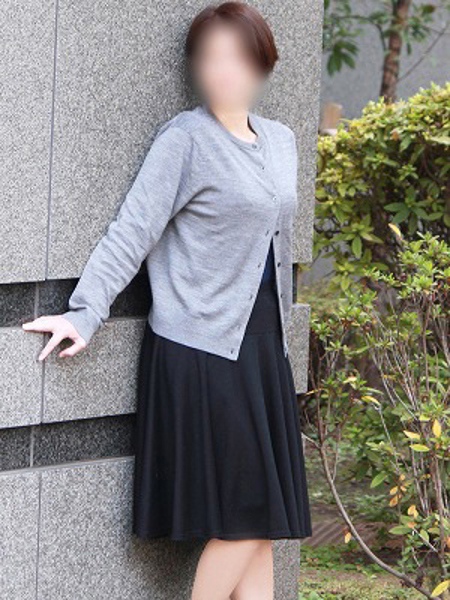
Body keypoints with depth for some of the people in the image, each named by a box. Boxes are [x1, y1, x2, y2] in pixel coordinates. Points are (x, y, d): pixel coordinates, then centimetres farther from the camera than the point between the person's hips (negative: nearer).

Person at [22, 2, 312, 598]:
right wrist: (84, 313, -23)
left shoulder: (280, 140, 12)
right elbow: (132, 232, -14)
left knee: (260, 524, 6)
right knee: (243, 516, -6)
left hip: (260, 347, 7)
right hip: (202, 352, -7)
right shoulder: (185, 139, -8)